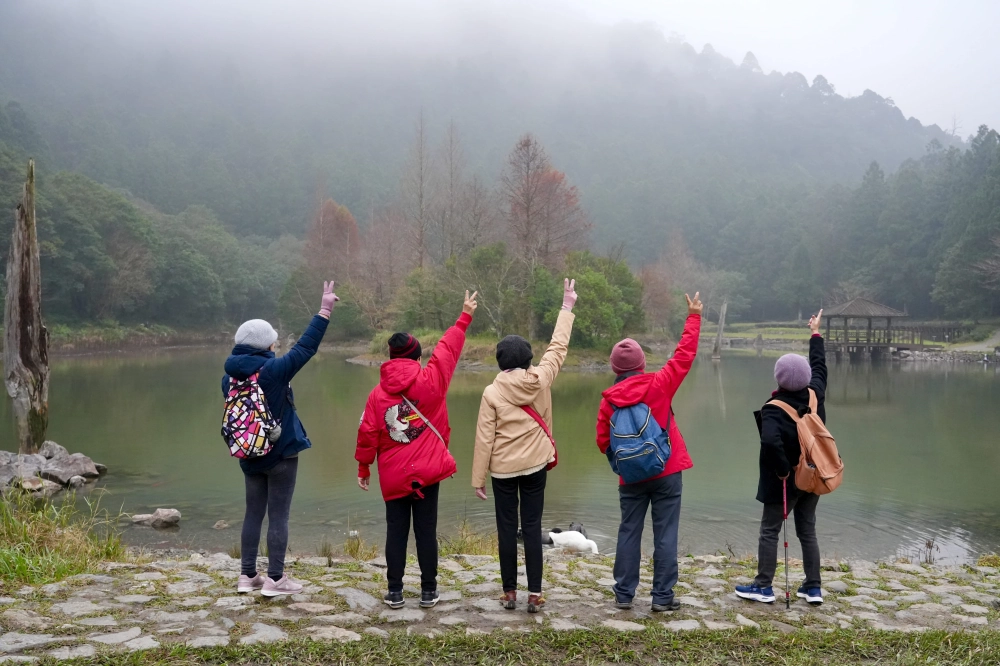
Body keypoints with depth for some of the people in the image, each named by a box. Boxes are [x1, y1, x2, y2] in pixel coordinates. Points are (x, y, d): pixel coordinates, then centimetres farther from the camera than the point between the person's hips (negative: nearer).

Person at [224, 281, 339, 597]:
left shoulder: (229, 376, -1)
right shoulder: (273, 369, -19)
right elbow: (305, 347, -14)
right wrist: (324, 311, -8)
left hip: (250, 456, 6)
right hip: (281, 455, -6)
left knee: (253, 513, 15)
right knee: (278, 516, 2)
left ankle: (248, 575, 20)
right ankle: (275, 579, 6)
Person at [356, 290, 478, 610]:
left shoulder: (378, 393, -2)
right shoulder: (430, 381, -6)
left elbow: (367, 433, 0)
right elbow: (448, 349, 4)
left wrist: (363, 467, 12)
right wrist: (464, 318, 16)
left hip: (393, 476, 1)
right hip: (428, 471, -1)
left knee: (396, 532, 9)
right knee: (426, 531, 5)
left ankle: (395, 591, 12)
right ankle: (428, 591, 11)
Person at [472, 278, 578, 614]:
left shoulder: (492, 392, -10)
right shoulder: (540, 380, -5)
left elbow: (484, 439, -9)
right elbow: (558, 347, 7)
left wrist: (478, 479, -3)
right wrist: (567, 308, 16)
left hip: (503, 470, -2)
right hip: (536, 465, 2)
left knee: (506, 529, 8)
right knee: (532, 527, 6)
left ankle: (510, 592, 14)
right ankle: (535, 594, 5)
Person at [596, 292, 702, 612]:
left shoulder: (609, 399, -5)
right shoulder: (659, 384, -9)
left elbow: (603, 442, 0)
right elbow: (685, 354, 0)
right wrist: (694, 317, 10)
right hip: (666, 472, -2)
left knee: (629, 532, 11)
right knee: (665, 534, 4)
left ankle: (624, 594, 14)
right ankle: (663, 596, 8)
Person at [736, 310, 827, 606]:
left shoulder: (774, 410, -22)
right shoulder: (815, 394, -6)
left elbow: (770, 442, -39)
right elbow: (819, 365, 12)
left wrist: (783, 470, -24)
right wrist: (815, 333, 25)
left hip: (785, 480, -6)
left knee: (769, 531, 5)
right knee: (807, 531, 14)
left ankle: (763, 586, 9)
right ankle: (813, 587, 17)